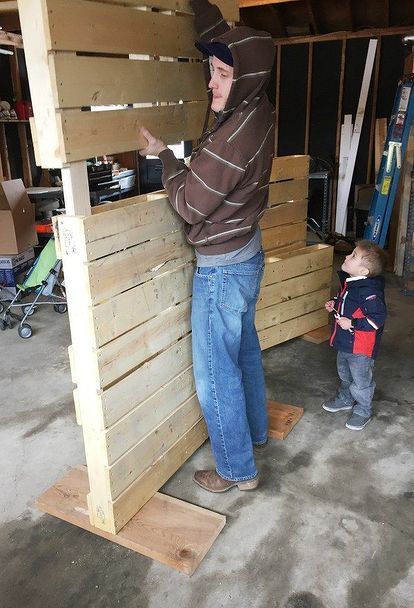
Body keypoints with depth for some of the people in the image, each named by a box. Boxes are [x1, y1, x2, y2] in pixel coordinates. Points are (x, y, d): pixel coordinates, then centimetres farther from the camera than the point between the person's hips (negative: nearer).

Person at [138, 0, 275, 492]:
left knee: (215, 373, 4)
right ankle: (254, 429, 45)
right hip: (247, 254, 10)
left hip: (222, 269, -10)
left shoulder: (232, 137, -28)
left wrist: (163, 154, -6)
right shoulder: (257, 109, 0)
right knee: (244, 349, 24)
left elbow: (190, 205, -18)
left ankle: (237, 470, 21)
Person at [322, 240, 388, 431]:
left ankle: (363, 411, 31)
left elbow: (377, 318, -30)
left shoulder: (370, 291, -30)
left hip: (361, 347, -9)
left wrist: (352, 324, -28)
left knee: (361, 380, 10)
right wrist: (334, 304, 1)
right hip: (345, 342, 9)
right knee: (344, 374, 28)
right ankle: (345, 399, 50)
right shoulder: (348, 281, -1)